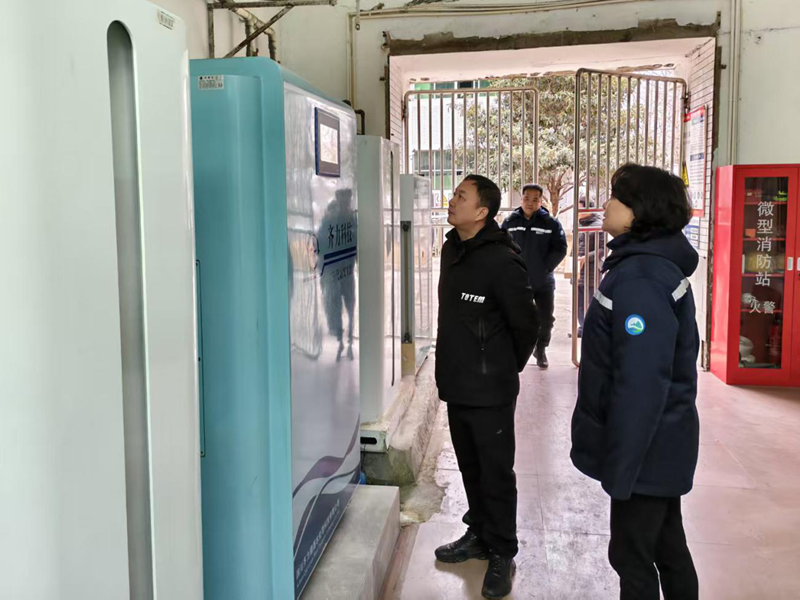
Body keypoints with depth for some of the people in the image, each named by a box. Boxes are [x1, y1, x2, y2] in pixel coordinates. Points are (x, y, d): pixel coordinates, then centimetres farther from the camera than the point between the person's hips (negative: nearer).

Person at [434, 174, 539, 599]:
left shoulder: (501, 261, -19)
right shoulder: (451, 249, 7)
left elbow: (525, 325, -13)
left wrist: (505, 369, 0)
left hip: (489, 392, -8)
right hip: (455, 385, 8)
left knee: (496, 473, 4)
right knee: (470, 468, 20)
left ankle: (501, 554, 19)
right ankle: (478, 535, 36)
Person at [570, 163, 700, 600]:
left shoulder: (638, 278, -23)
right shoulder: (660, 264, 9)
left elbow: (640, 381, -27)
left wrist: (620, 465, -21)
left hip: (645, 445, -9)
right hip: (664, 440, 9)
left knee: (632, 553, 6)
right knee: (667, 545, 21)